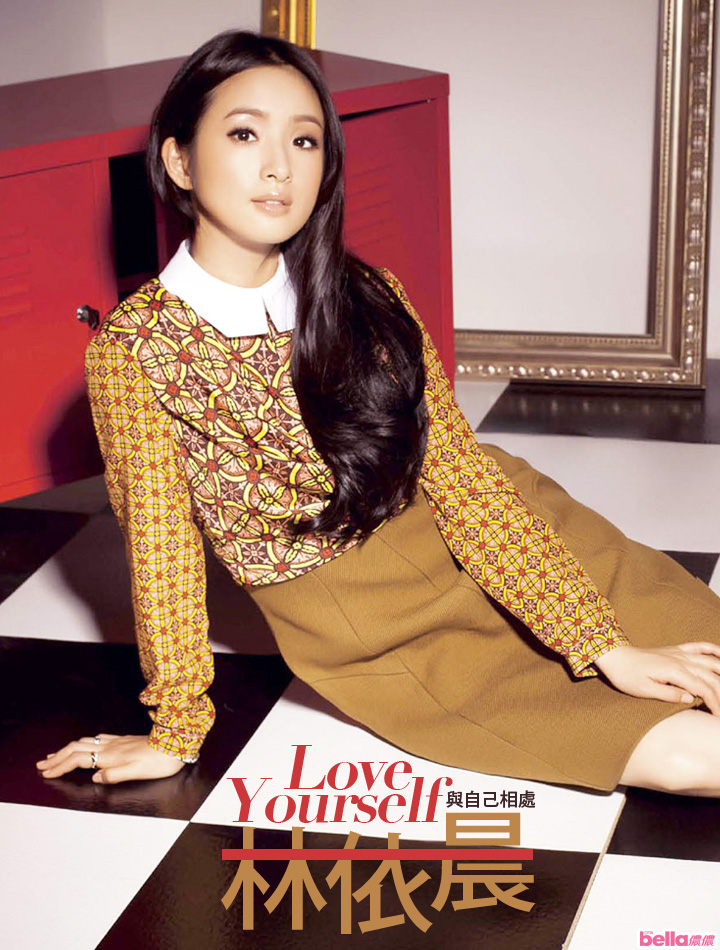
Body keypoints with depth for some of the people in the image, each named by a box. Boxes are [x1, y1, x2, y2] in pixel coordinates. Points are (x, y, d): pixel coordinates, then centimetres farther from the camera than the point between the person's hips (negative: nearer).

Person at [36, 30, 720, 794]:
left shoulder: (367, 300, -3)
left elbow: (462, 479, -7)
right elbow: (161, 547, -7)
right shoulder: (133, 350, -13)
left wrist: (607, 646, -13)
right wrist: (176, 732, -2)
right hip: (374, 640, -4)